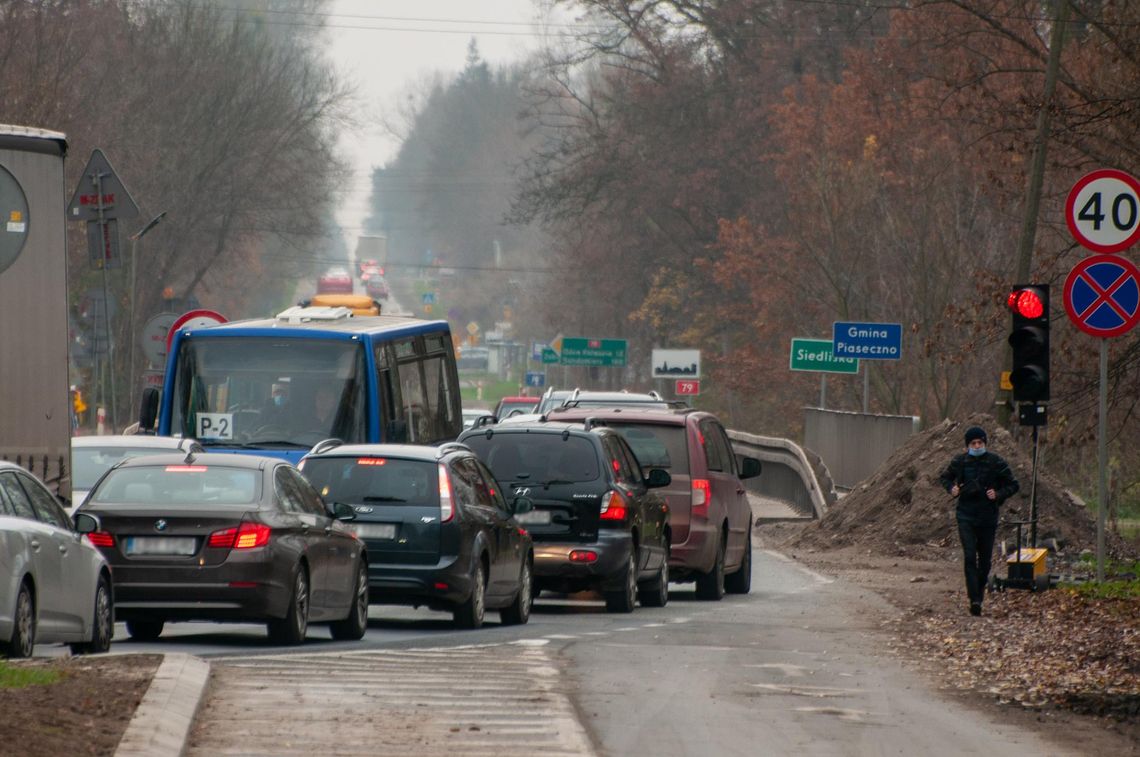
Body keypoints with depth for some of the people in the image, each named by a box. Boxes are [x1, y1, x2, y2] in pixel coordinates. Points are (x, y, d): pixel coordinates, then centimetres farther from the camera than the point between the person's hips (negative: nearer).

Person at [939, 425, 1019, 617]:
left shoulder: (996, 463, -3)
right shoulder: (959, 462, 1)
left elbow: (1013, 485, 4)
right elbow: (945, 477, 19)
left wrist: (998, 494, -14)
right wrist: (951, 488, -3)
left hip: (988, 516, 0)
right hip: (966, 516, 0)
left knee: (985, 558, 10)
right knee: (970, 557, -14)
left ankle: (980, 592, 33)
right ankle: (975, 600, -18)